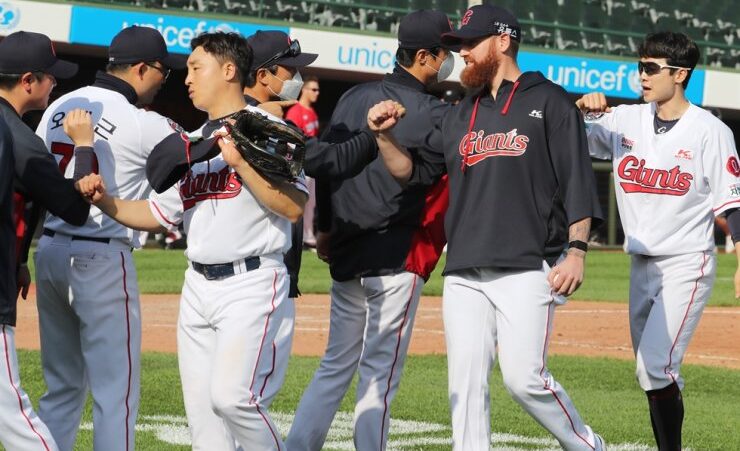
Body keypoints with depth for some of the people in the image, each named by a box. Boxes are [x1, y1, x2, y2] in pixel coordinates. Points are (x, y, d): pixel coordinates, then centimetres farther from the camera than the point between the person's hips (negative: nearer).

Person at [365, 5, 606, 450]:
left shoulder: (549, 101, 2)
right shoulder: (461, 116, 20)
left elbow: (578, 181, -4)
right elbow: (412, 171, 20)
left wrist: (576, 250, -14)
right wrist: (384, 135, 1)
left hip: (527, 270, -6)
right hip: (464, 275, 6)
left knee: (524, 377, -12)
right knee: (466, 384, 1)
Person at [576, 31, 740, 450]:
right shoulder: (624, 121, 6)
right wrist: (583, 109, -15)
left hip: (687, 265, -6)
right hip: (642, 265, 6)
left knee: (655, 366, -18)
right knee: (653, 373, 10)